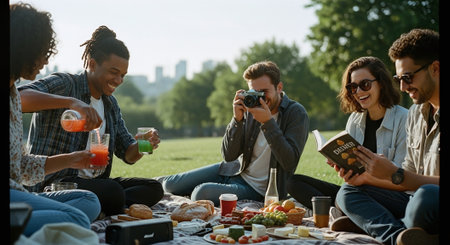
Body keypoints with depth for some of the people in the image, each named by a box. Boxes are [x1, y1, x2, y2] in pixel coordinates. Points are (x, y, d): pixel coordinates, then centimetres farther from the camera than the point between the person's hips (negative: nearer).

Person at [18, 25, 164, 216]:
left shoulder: (111, 104, 16)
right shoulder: (63, 84, -6)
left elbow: (128, 155, 17)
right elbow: (20, 98, -28)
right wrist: (72, 102, -39)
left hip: (93, 182, 9)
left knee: (154, 188, -7)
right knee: (112, 191, -35)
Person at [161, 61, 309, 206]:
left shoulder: (296, 114, -15)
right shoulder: (251, 108, -2)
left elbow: (289, 163, -27)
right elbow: (228, 156, -6)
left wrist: (268, 122, -31)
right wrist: (237, 119, -21)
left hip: (256, 189, -6)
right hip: (235, 169, 6)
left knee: (201, 193, -28)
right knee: (169, 184, 1)